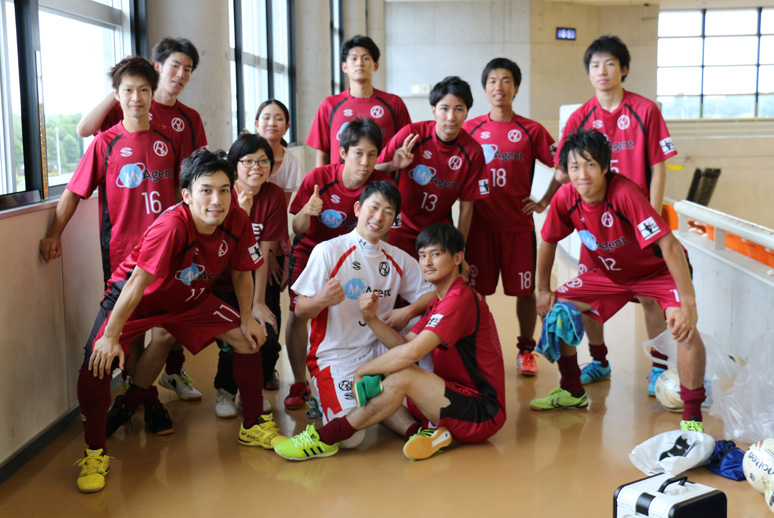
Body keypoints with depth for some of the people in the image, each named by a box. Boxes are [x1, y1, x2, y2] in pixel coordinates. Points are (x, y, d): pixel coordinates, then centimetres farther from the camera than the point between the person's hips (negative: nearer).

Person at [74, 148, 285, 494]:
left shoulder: (238, 223, -19)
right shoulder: (171, 225, -37)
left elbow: (242, 272, -2)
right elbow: (138, 282, -34)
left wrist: (246, 319, -1)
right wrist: (111, 337, -31)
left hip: (190, 299, 6)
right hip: (134, 299, -5)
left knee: (248, 338, -1)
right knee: (99, 360, -25)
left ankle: (252, 426, 16)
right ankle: (95, 454, -6)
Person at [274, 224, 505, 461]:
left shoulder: (461, 299, -16)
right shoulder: (439, 302, 18)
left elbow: (411, 353, -26)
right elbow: (404, 343, 8)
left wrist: (363, 370, -13)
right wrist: (372, 318, -8)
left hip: (483, 412, -10)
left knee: (402, 376, -28)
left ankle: (326, 437, -19)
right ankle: (422, 433, -17)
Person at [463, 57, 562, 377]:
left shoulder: (530, 131, 1)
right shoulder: (470, 129, 5)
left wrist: (544, 202, 0)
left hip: (519, 225, -1)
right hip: (480, 225, 1)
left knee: (524, 290, 5)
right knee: (475, 289, 3)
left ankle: (526, 351, 21)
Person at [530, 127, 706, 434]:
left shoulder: (624, 193, -35)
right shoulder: (565, 198, -18)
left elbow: (669, 245, -39)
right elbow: (548, 242, 1)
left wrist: (688, 304, -42)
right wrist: (543, 290, 6)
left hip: (658, 271, -6)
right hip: (610, 272, 6)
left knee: (686, 329, -30)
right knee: (553, 311, 1)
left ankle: (692, 416, -12)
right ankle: (572, 391, 21)